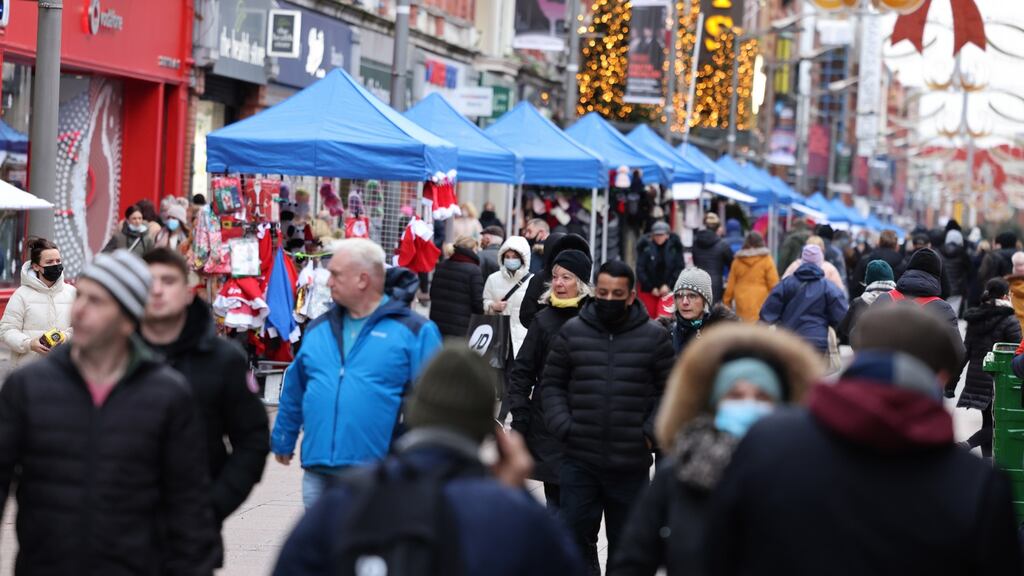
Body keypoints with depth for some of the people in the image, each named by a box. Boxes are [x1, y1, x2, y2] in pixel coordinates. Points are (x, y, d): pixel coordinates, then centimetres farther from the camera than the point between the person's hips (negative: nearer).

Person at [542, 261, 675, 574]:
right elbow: (552, 383, 9)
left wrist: (651, 432, -7)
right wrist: (563, 426, -4)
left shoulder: (654, 337, 0)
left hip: (631, 465, -1)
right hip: (579, 460, 1)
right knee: (573, 536, 2)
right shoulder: (572, 332, 3)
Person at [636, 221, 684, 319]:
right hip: (648, 290, 1)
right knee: (650, 316, 6)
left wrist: (668, 285, -11)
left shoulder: (674, 248, -2)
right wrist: (651, 287, -8)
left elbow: (679, 269, -2)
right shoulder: (646, 248, -5)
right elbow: (640, 270, -5)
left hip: (668, 289, -1)